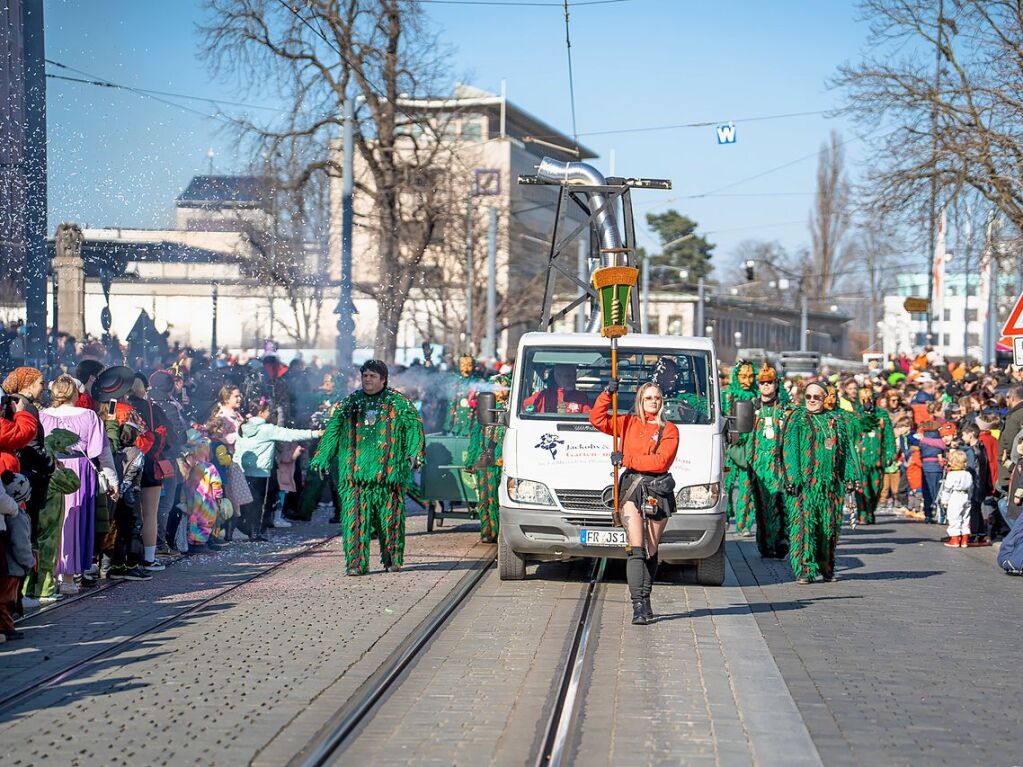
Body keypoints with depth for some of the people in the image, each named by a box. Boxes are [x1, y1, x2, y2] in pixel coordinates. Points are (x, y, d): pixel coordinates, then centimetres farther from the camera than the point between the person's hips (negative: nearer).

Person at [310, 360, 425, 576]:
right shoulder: (351, 402, 12)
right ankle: (356, 562, -9)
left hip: (388, 470, -1)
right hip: (356, 470, 2)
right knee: (355, 516, -8)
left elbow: (414, 425, 2)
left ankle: (393, 559, 19)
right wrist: (322, 457, 13)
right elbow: (333, 428, 16)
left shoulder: (398, 402, 5)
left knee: (390, 515, 4)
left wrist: (414, 453, -10)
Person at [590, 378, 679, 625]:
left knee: (651, 550, 8)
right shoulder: (628, 423, 12)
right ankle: (639, 605, -20)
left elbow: (662, 461, -8)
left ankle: (645, 599, 21)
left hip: (658, 491, 0)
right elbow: (597, 419, 8)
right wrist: (607, 394, -2)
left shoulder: (669, 430, 4)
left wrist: (626, 459, -11)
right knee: (636, 548, -13)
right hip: (631, 487, 0)